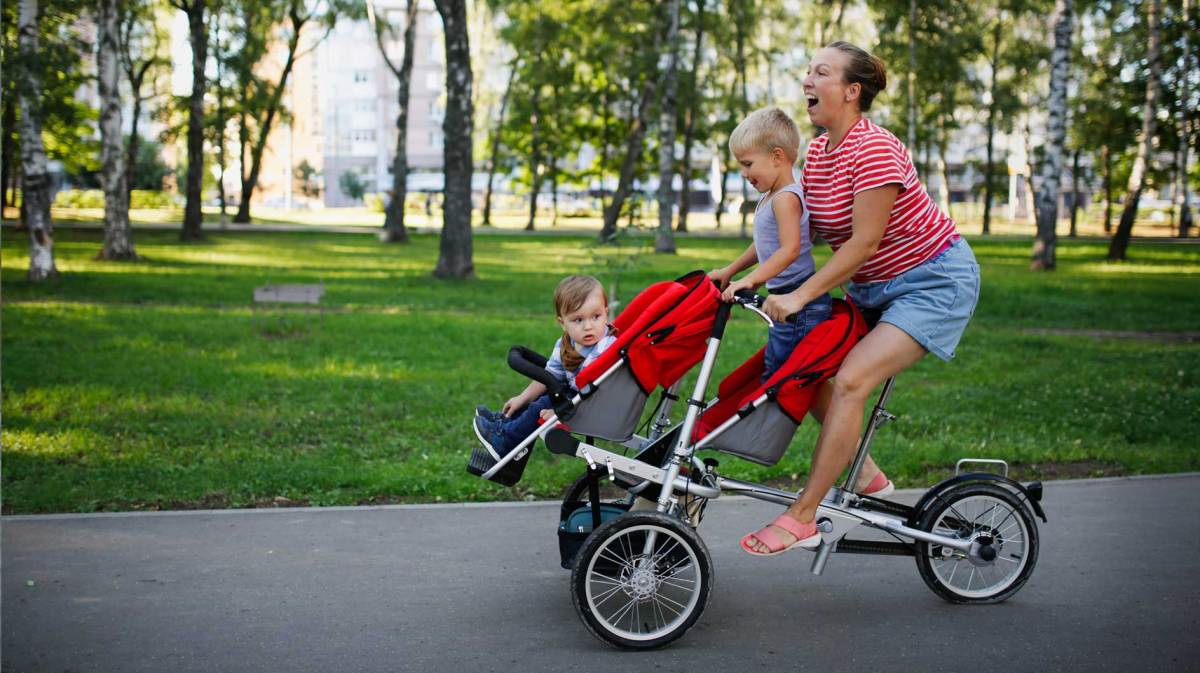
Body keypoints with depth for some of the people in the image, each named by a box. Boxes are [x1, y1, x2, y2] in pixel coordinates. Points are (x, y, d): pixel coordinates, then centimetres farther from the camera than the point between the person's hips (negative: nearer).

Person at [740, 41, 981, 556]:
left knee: (850, 380, -21)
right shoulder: (818, 152, 3)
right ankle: (866, 476, 13)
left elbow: (863, 243, -25)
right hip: (874, 286, 9)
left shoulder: (874, 149, -23)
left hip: (935, 281, -9)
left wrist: (800, 296, -25)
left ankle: (801, 519, -17)